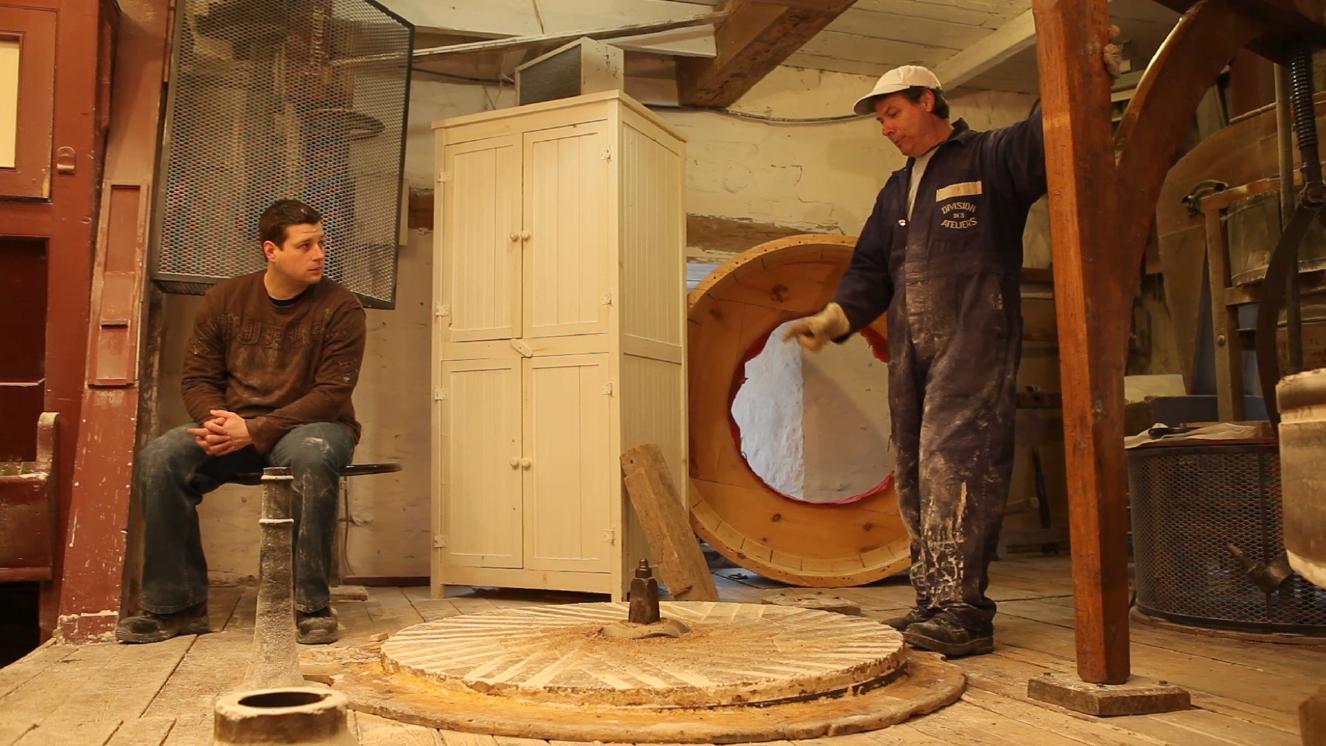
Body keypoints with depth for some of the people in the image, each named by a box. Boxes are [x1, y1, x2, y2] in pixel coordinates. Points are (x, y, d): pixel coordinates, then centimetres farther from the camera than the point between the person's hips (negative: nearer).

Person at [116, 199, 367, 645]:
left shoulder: (340, 307, -7)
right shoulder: (225, 299, 5)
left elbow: (332, 394, -14)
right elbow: (197, 378, 7)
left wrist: (253, 430, -22)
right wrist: (218, 422, -17)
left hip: (310, 425, -3)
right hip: (233, 427, 4)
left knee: (312, 458, -39)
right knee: (158, 459, -22)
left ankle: (312, 606, -25)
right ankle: (177, 605, -10)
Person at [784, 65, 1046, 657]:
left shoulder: (990, 159, 5)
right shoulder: (896, 191, 27)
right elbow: (870, 268, 23)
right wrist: (837, 316, 6)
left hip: (973, 342, -7)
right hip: (911, 352, 8)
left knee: (952, 461, -17)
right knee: (916, 476, 5)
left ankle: (961, 609, -14)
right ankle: (933, 605, 12)